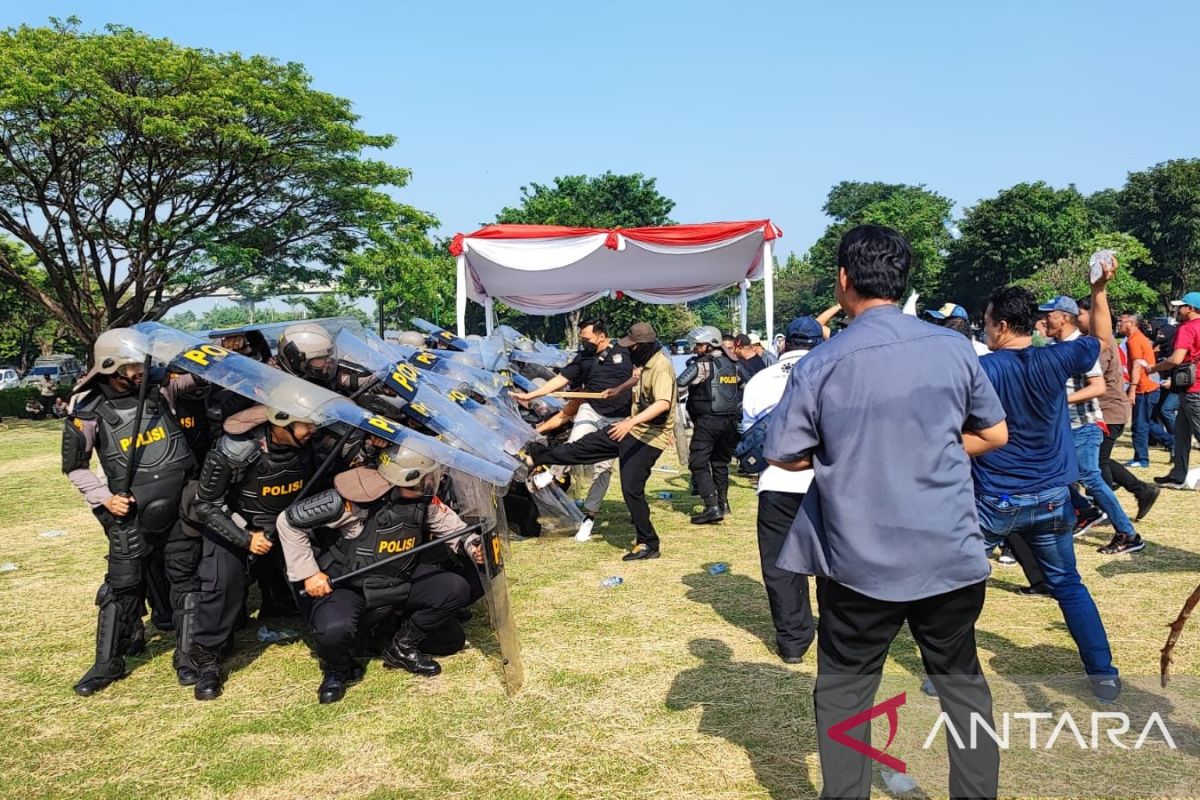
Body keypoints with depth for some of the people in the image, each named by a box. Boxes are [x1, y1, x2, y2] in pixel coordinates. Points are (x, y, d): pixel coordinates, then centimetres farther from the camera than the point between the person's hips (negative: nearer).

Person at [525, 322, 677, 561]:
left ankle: (648, 544, 5)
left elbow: (663, 403, -38)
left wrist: (632, 421, -46)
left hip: (649, 437, -9)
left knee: (631, 489, -6)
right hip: (632, 429, 9)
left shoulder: (661, 367, -22)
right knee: (584, 446, 13)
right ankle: (534, 457, 24)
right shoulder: (646, 364, 8)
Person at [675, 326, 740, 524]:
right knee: (720, 462, 21)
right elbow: (743, 388, 19)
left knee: (699, 463, -5)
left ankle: (712, 507, -14)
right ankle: (722, 503, 29)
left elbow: (679, 383, -18)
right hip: (730, 420, 8)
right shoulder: (732, 365, 12)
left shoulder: (702, 364, -11)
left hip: (707, 421, -7)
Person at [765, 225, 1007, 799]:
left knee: (843, 690, 14)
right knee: (961, 680, 21)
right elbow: (994, 435, 9)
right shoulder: (953, 347, -3)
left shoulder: (821, 363, -12)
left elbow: (784, 456, -5)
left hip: (860, 561, -2)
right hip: (951, 554, 3)